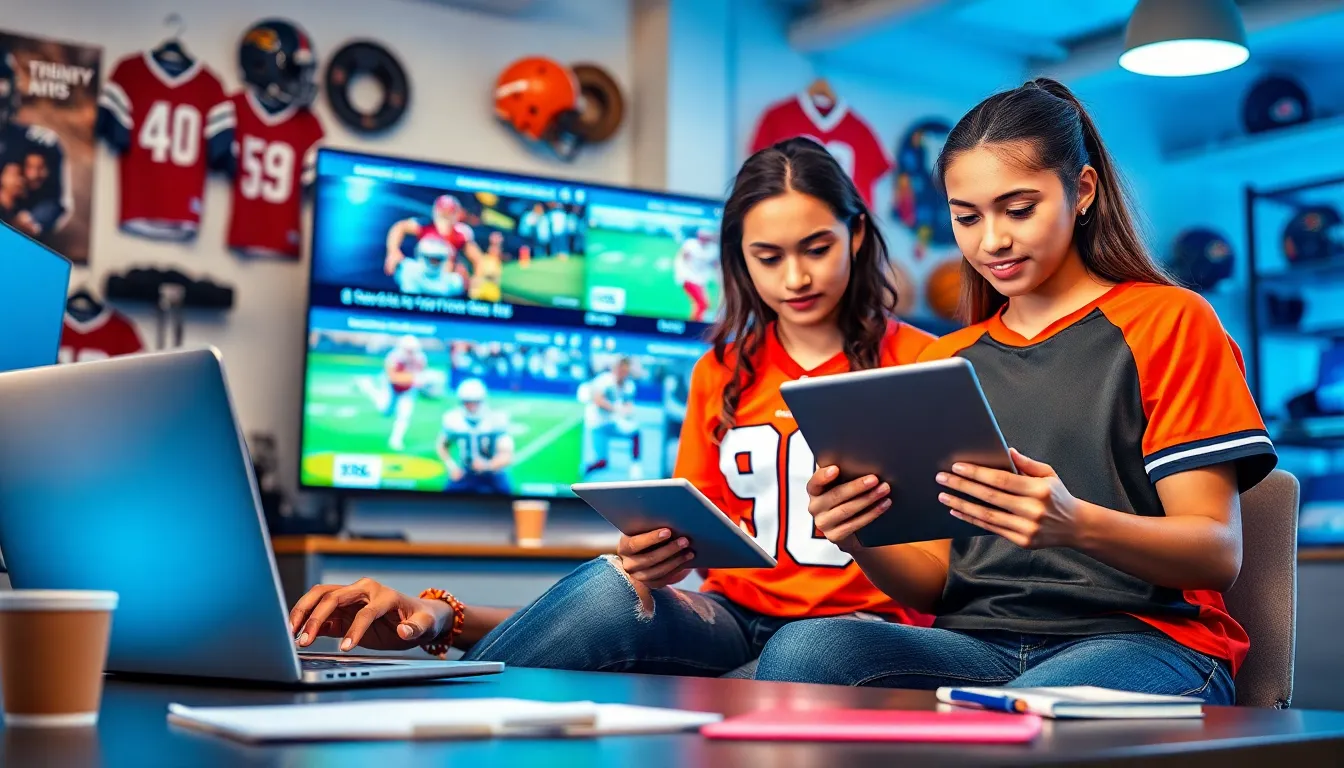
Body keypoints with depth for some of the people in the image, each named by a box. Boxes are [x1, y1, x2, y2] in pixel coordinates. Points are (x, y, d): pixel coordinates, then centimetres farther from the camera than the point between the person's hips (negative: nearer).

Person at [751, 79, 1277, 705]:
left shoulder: (1168, 322, 5)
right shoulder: (946, 361, 19)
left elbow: (1219, 553, -5)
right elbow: (936, 580, 14)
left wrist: (1077, 525, -26)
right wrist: (862, 542, -10)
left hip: (1145, 642, -4)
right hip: (980, 646, 5)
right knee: (799, 650, -27)